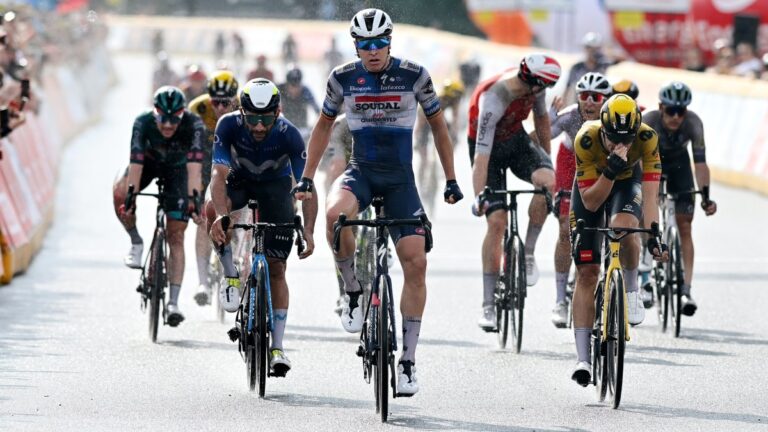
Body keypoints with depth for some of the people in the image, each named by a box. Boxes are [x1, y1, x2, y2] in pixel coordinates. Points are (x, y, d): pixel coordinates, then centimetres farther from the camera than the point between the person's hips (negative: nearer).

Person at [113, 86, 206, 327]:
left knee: (176, 236, -9)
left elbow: (194, 167, -42)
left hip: (177, 169, -1)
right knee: (119, 193, -31)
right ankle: (136, 242, -5)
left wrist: (193, 201, -51)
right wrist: (130, 199, -45)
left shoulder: (194, 125, -35)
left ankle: (174, 302, -10)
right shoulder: (143, 123, -33)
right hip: (149, 162, 1)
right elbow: (136, 163, -37)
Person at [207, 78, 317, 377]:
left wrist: (308, 232, -44)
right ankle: (231, 276, -13)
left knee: (276, 268, -6)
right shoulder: (229, 125, -31)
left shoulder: (289, 135, -31)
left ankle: (277, 348, -1)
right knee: (212, 210, -35)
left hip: (275, 185, -1)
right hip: (239, 180, 1)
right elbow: (219, 174, -37)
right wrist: (221, 215, -53)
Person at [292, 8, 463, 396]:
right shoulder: (343, 78, -3)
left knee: (415, 263, -11)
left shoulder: (413, 75, -6)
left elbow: (437, 124, 6)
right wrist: (306, 178, 8)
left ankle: (408, 359, -1)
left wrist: (451, 180, 6)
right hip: (361, 173, 0)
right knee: (335, 214, -36)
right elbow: (324, 125, 12)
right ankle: (353, 291, -10)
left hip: (401, 179, 0)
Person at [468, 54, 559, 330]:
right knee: (497, 222, -14)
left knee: (548, 181, -28)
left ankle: (528, 253, -9)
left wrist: (546, 159, 14)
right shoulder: (492, 101, -36)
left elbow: (541, 118, 6)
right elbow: (481, 155, -37)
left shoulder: (533, 85, -17)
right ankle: (489, 305, -7)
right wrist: (479, 197, -43)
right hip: (490, 148, -5)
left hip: (517, 140, 5)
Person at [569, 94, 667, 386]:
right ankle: (583, 359, -6)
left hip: (628, 182, 0)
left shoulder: (647, 139, -33)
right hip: (592, 186, 0)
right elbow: (590, 202, -31)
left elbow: (650, 195, -35)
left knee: (623, 227, -36)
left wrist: (653, 235, -48)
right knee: (587, 272, -8)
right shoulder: (586, 139, -35)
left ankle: (631, 291, -8)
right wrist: (610, 172, -46)